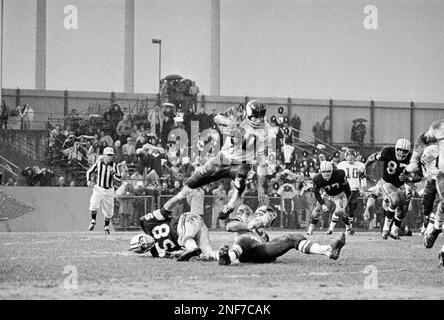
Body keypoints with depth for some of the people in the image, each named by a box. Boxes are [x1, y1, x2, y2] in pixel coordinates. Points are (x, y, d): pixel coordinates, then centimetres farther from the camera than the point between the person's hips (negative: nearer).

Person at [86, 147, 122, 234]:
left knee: (109, 211, 6)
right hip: (98, 188, -1)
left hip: (109, 190, 1)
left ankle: (106, 227, 28)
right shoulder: (98, 163, -4)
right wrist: (89, 181, -5)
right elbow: (89, 171, 10)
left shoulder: (114, 165, -3)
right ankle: (93, 221, 0)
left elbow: (119, 178, -10)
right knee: (94, 204, -24)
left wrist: (112, 172, -25)